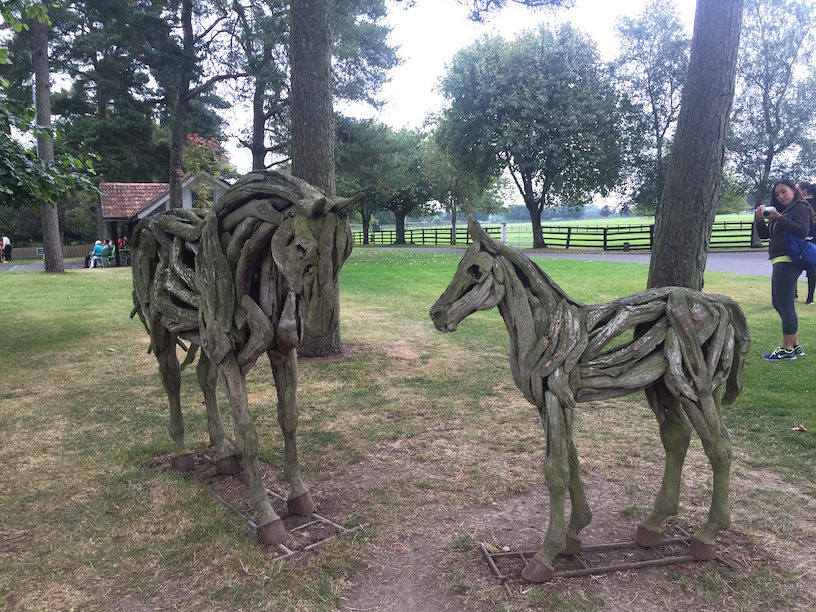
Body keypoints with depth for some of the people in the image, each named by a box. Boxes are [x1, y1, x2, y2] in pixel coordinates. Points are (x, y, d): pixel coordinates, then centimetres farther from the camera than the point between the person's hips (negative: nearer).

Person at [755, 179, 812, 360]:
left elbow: (802, 231, -19)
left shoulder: (800, 207, -3)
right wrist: (760, 220, 0)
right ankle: (795, 346, 20)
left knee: (785, 305, -9)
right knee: (778, 304, 13)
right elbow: (764, 234, 17)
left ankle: (787, 350, -4)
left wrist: (779, 218, -23)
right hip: (780, 262, 10)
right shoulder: (781, 210, 21)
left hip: (788, 261, -10)